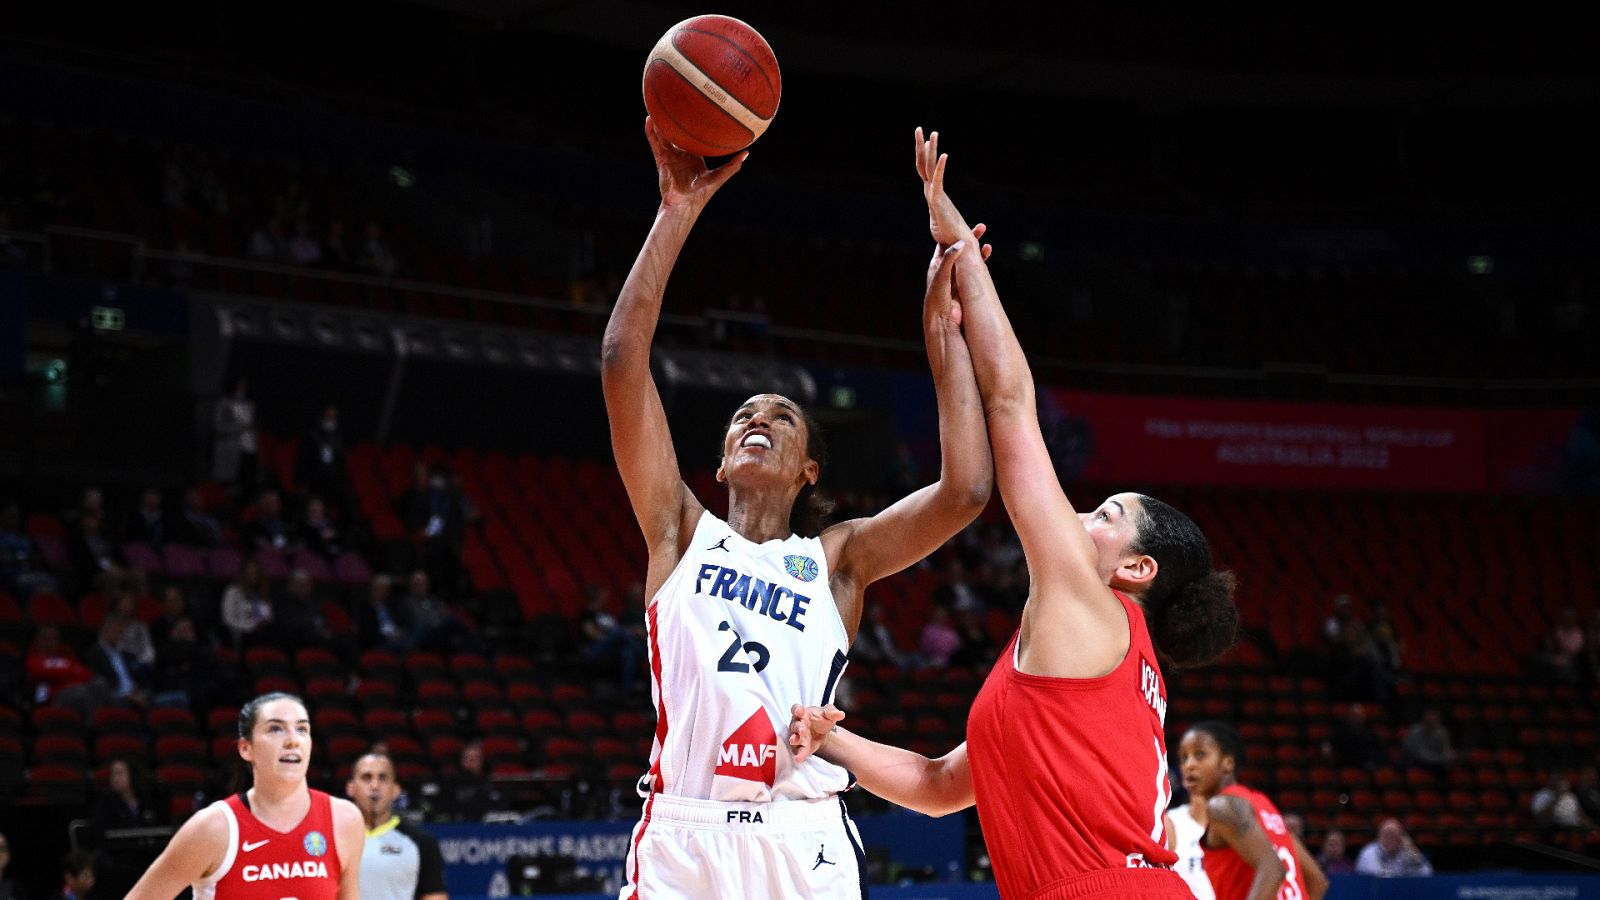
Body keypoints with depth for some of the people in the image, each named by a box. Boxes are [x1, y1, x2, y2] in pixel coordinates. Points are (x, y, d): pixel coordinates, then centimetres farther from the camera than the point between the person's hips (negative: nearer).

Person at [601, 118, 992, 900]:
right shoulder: (682, 534, 15)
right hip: (683, 834, 0)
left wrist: (942, 330, 3)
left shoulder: (837, 558, 15)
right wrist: (678, 213, 4)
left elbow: (964, 491, -1)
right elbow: (621, 363, 6)